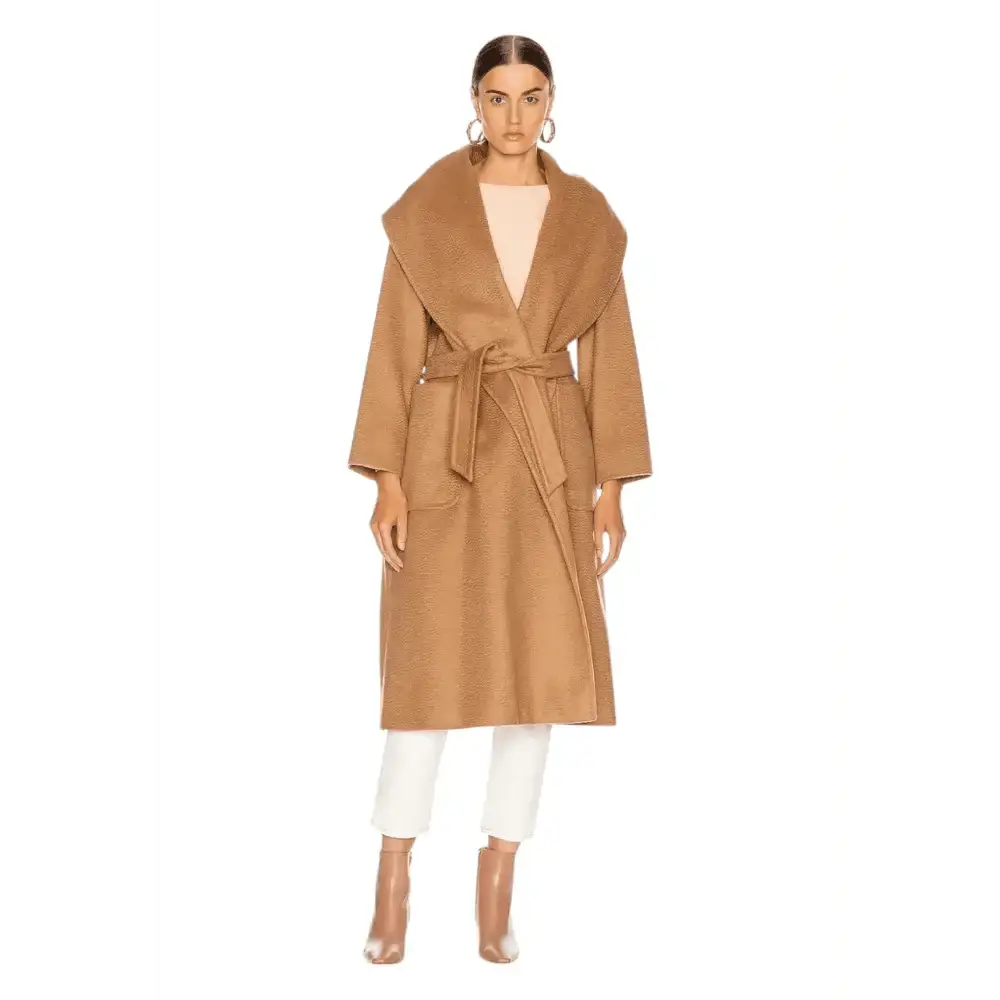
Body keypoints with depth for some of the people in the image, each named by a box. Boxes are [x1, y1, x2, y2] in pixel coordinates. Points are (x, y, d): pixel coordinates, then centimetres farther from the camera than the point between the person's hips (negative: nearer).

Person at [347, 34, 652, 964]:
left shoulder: (589, 218, 6)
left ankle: (497, 888, 16)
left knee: (542, 667, 1)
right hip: (447, 455, -2)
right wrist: (387, 481, -8)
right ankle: (393, 885, 15)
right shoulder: (426, 210, 0)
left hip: (552, 457, 2)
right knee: (431, 665, -1)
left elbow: (609, 357, 6)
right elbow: (394, 351, -2)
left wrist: (611, 487, 1)